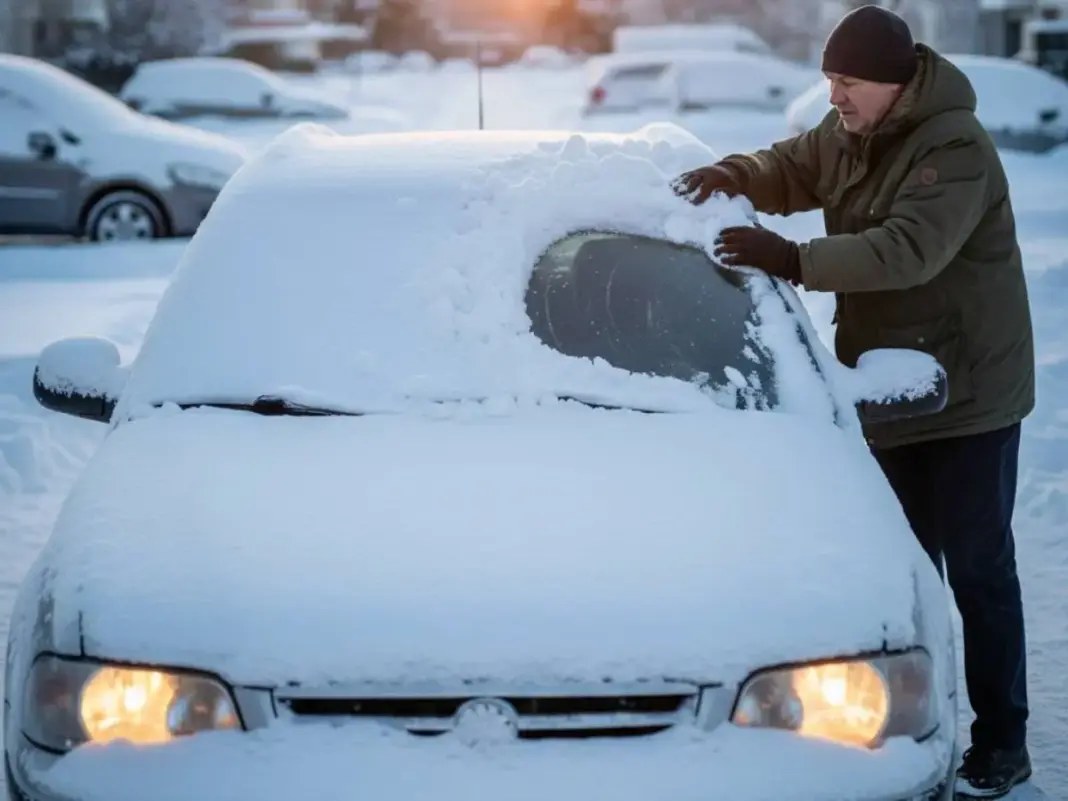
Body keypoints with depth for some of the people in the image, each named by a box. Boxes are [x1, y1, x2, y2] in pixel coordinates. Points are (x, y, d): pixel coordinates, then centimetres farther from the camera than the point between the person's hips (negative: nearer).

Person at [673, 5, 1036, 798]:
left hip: (967, 393, -9)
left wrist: (795, 260, -41)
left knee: (978, 569, -2)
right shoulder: (847, 134, 5)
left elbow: (908, 249, -35)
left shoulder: (954, 148, -24)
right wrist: (733, 175, -9)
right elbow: (791, 169, 14)